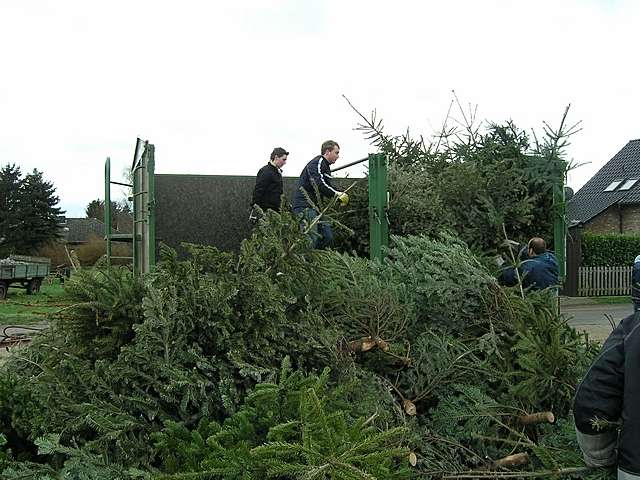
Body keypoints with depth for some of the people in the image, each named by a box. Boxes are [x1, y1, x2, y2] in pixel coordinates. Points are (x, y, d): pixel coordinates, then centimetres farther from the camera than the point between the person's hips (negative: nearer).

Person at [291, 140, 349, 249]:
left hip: (315, 207, 10)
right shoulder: (317, 163, -12)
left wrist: (341, 194, 4)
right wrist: (336, 193, -19)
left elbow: (328, 186, 23)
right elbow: (318, 184, -26)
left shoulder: (326, 166, 21)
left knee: (328, 237, 8)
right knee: (311, 240, -15)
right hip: (305, 206, -10)